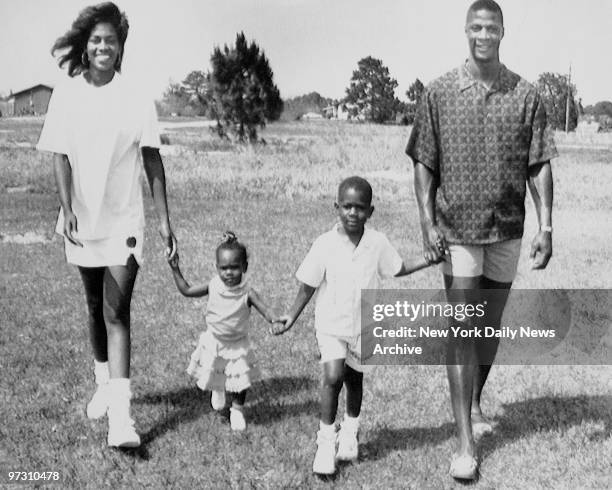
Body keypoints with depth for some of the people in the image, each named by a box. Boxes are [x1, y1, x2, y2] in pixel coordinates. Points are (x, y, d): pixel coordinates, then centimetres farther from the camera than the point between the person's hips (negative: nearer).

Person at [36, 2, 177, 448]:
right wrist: (67, 209, -18)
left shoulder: (137, 101, -5)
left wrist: (165, 219, -2)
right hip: (81, 222, 3)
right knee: (95, 307, 17)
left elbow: (153, 162, -2)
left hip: (124, 222, -2)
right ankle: (104, 384, 37)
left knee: (117, 313, -10)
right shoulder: (66, 95, -1)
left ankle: (121, 416, -12)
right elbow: (60, 157, -4)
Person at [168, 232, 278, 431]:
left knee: (239, 380, 6)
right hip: (213, 342, 2)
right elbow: (186, 290, -2)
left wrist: (275, 321, -50)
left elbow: (265, 310, -28)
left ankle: (237, 409, 33)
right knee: (212, 376, 15)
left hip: (237, 345, -2)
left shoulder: (247, 293, -21)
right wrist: (175, 269, -8)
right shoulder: (212, 287, -14)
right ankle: (217, 390, 52)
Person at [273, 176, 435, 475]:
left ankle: (350, 432, 41)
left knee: (354, 380, 17)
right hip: (331, 325, -2)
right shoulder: (324, 245, -14)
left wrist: (429, 260, -3)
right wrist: (292, 316, -9)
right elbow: (308, 286, -5)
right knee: (333, 377, -18)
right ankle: (326, 439, 0)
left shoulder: (378, 243, -9)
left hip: (364, 326, 2)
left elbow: (398, 269, 7)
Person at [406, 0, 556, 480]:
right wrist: (428, 223, -8)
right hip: (458, 228, -2)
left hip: (508, 228, 2)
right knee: (461, 330, -5)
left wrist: (546, 226, -6)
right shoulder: (439, 93, -2)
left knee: (491, 325, 15)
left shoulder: (525, 95, 1)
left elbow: (539, 166, 1)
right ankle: (466, 443, -3)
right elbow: (424, 164, 0)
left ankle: (475, 402, 38)